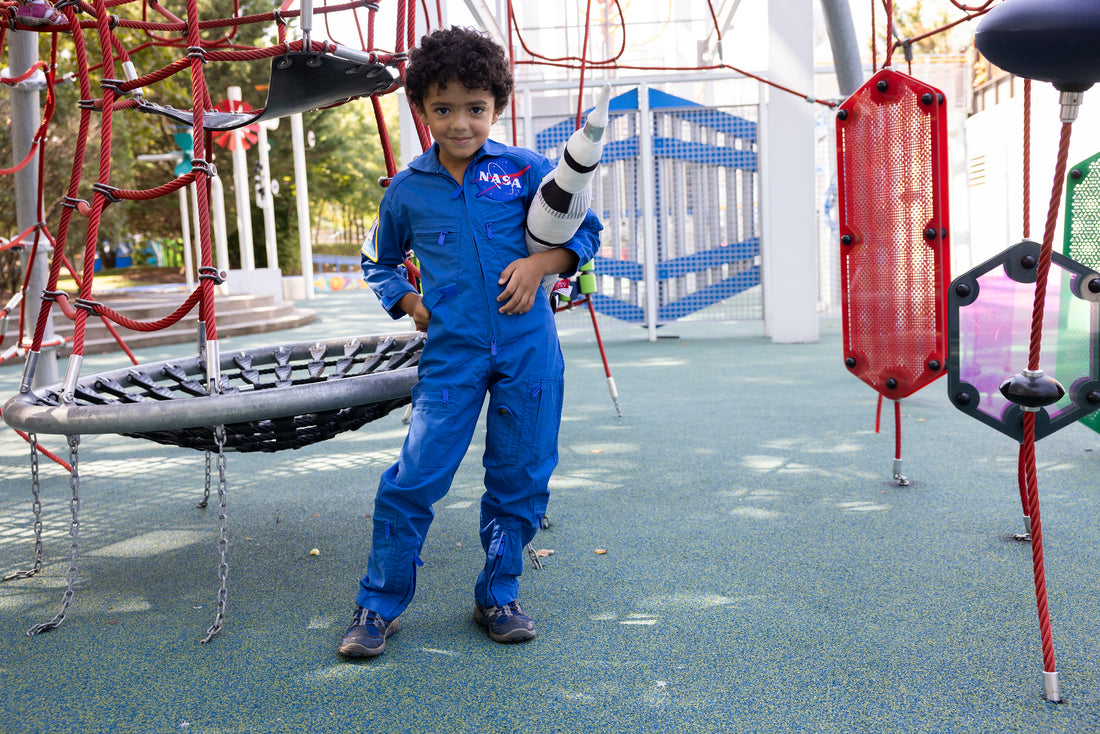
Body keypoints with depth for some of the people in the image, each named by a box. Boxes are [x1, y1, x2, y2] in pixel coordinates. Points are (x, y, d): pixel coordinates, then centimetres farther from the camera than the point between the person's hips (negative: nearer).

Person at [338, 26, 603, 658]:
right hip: (451, 353, 0)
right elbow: (379, 262, 22)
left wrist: (539, 263, -9)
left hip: (529, 350, 1)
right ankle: (378, 606, 11)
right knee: (415, 479, -6)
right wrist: (410, 303, 5)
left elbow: (586, 231, 8)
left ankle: (498, 597, 26)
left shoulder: (526, 169, 3)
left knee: (521, 480, 8)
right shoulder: (407, 191, 6)